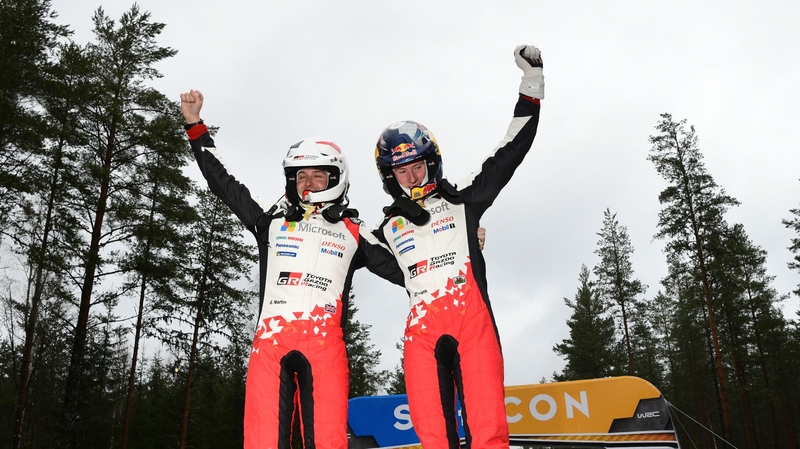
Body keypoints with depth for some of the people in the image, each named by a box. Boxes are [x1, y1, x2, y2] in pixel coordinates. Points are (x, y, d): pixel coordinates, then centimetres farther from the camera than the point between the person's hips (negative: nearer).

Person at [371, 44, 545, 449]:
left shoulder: (461, 199, 16)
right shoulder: (388, 228, 22)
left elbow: (509, 153, 13)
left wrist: (532, 84, 9)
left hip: (472, 318, -1)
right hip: (421, 328, 2)